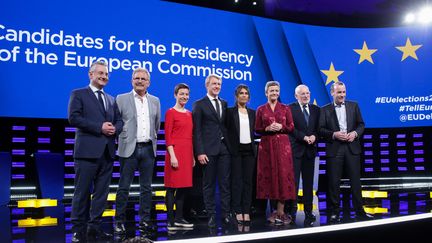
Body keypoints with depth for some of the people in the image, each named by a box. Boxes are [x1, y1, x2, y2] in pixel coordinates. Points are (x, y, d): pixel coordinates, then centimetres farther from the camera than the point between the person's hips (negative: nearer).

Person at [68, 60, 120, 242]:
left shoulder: (111, 99, 20)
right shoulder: (78, 94, 3)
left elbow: (118, 122, 17)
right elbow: (73, 118, -10)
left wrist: (114, 128, -7)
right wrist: (100, 127, -16)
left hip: (107, 151, 6)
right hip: (87, 150, -5)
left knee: (102, 191, 9)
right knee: (82, 191, 0)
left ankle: (95, 226, 18)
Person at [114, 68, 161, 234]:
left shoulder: (155, 100, 11)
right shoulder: (121, 99, 1)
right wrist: (121, 140, 1)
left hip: (148, 149, 3)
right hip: (129, 148, -3)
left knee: (146, 187, 8)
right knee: (124, 187, 2)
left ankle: (145, 220, 17)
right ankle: (119, 221, 11)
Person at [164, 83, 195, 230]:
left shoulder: (189, 114, 16)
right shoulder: (170, 112, -4)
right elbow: (167, 136, -10)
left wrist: (192, 156, 15)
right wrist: (172, 156, -17)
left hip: (187, 153, 7)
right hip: (175, 152, -7)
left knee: (183, 187, 9)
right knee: (172, 187, -3)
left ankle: (179, 218, 18)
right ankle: (171, 221, 3)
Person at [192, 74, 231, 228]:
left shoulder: (224, 104, 15)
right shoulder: (199, 104, 1)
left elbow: (226, 126, 14)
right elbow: (197, 130, -4)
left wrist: (230, 146, 4)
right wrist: (200, 152, -11)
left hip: (224, 148, 4)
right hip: (208, 149, -4)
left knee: (225, 183, 5)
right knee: (209, 184, 4)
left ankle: (225, 214, 12)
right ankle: (211, 215, 11)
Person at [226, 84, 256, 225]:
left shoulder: (252, 113, 13)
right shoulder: (230, 112, 0)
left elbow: (253, 131, 16)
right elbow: (226, 131, -3)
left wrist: (253, 146, 9)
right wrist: (229, 148, -8)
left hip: (249, 150, 4)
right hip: (236, 150, -4)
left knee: (248, 181, 5)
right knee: (236, 181, -1)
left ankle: (246, 212, 10)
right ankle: (237, 212, 5)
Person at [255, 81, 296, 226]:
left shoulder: (285, 108, 9)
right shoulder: (261, 109, 8)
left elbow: (291, 127, 7)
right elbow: (257, 129, 5)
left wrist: (281, 127, -11)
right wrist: (268, 128, -12)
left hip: (283, 145, 0)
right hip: (266, 145, 0)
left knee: (283, 174, -5)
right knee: (269, 174, -2)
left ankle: (280, 211, 1)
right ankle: (278, 212, 8)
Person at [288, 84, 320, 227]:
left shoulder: (316, 109, 14)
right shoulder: (290, 108, -1)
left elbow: (318, 128, 10)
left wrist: (314, 136, -9)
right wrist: (304, 137, -16)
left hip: (310, 149, 5)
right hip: (295, 149, -4)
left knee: (308, 181, 8)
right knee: (293, 181, -4)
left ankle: (309, 212, 15)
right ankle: (291, 211, 2)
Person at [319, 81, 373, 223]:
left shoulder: (353, 106, 10)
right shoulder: (325, 110, 4)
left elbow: (361, 124, 10)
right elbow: (321, 129, -1)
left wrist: (355, 133, -9)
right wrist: (334, 134, -16)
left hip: (352, 148, 2)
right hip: (334, 149, -1)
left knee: (355, 180, 5)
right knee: (334, 182, 2)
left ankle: (359, 210, 15)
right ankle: (334, 212, 11)